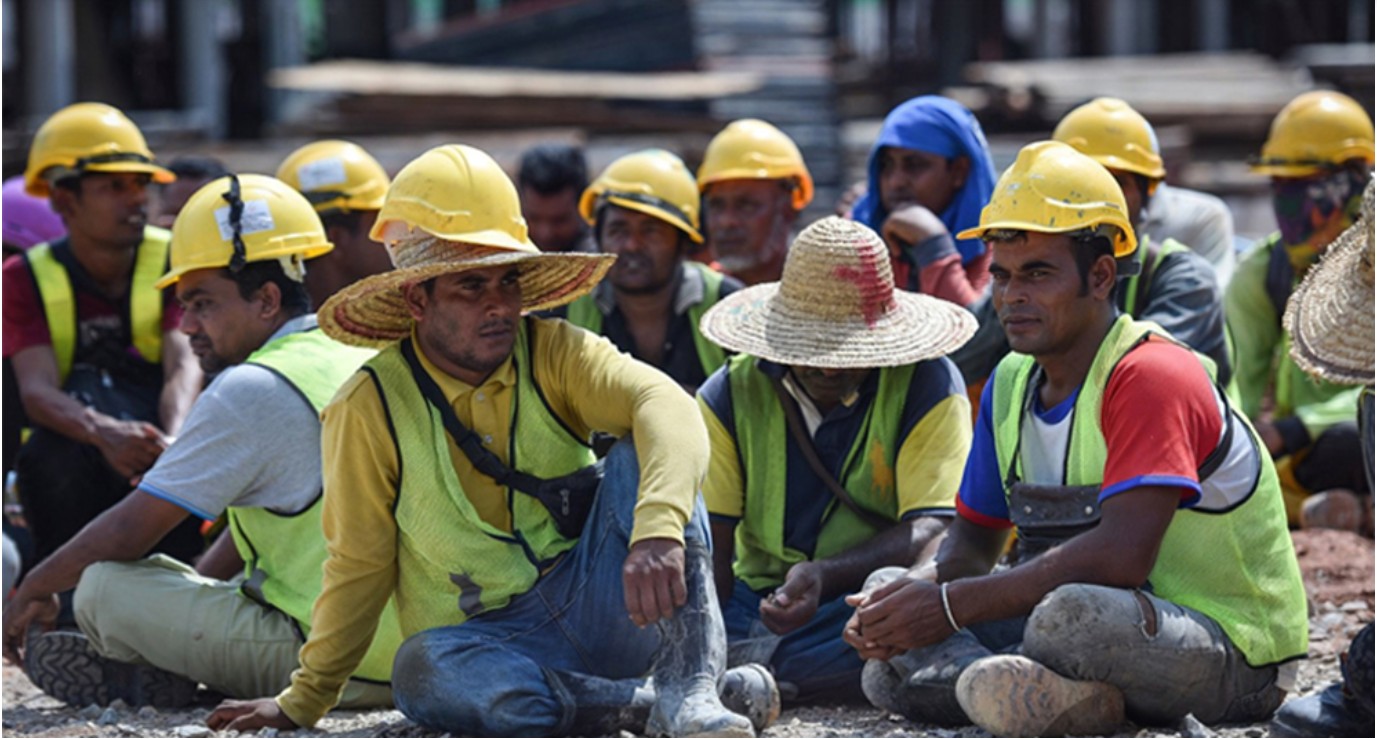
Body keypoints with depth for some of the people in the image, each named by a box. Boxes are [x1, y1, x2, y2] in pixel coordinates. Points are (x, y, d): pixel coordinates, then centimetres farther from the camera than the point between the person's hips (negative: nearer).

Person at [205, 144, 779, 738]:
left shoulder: (554, 354, -4)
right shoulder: (371, 407, -5)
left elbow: (665, 405, -24)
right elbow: (360, 566, 5)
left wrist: (658, 531, -43)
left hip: (596, 603, 1)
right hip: (491, 639, -1)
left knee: (642, 457, -23)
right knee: (423, 671, -36)